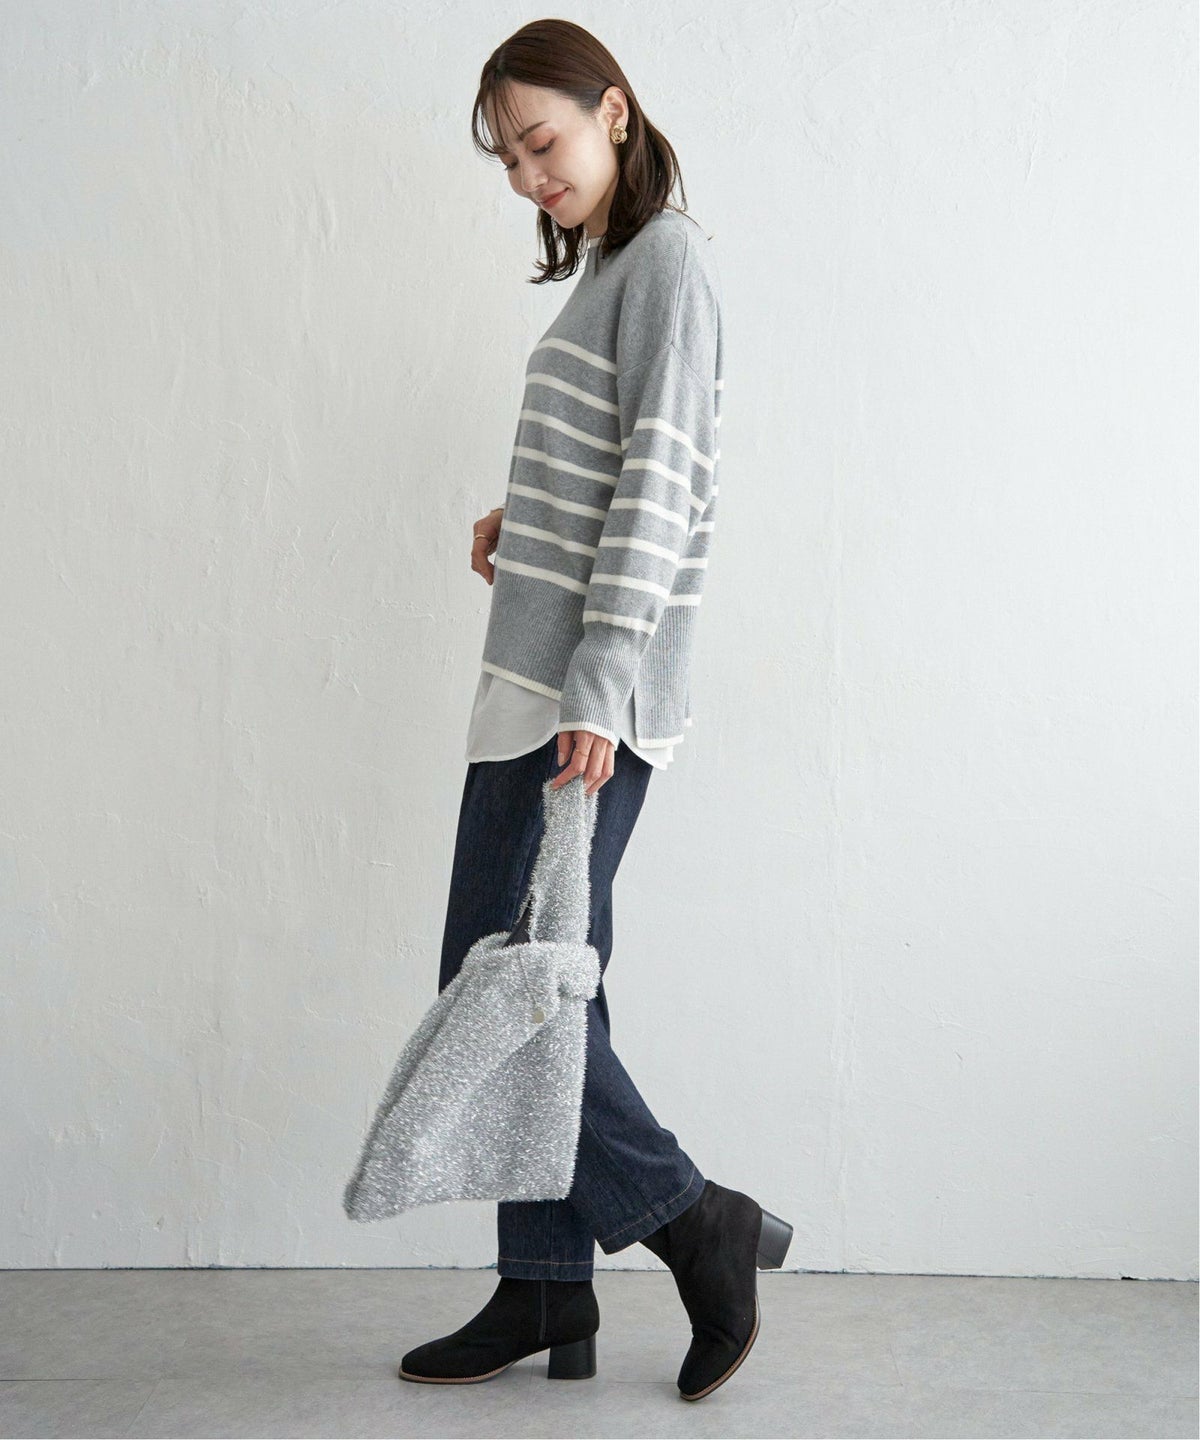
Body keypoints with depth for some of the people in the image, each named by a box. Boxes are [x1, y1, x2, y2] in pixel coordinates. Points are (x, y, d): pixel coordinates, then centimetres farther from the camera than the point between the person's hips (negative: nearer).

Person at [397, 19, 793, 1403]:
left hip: (588, 693, -9)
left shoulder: (667, 259, -6)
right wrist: (519, 524, 10)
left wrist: (597, 683, -23)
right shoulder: (605, 272, 22)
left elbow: (663, 480, -16)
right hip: (540, 686, 9)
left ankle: (698, 1225, 1)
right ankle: (546, 1294, 14)